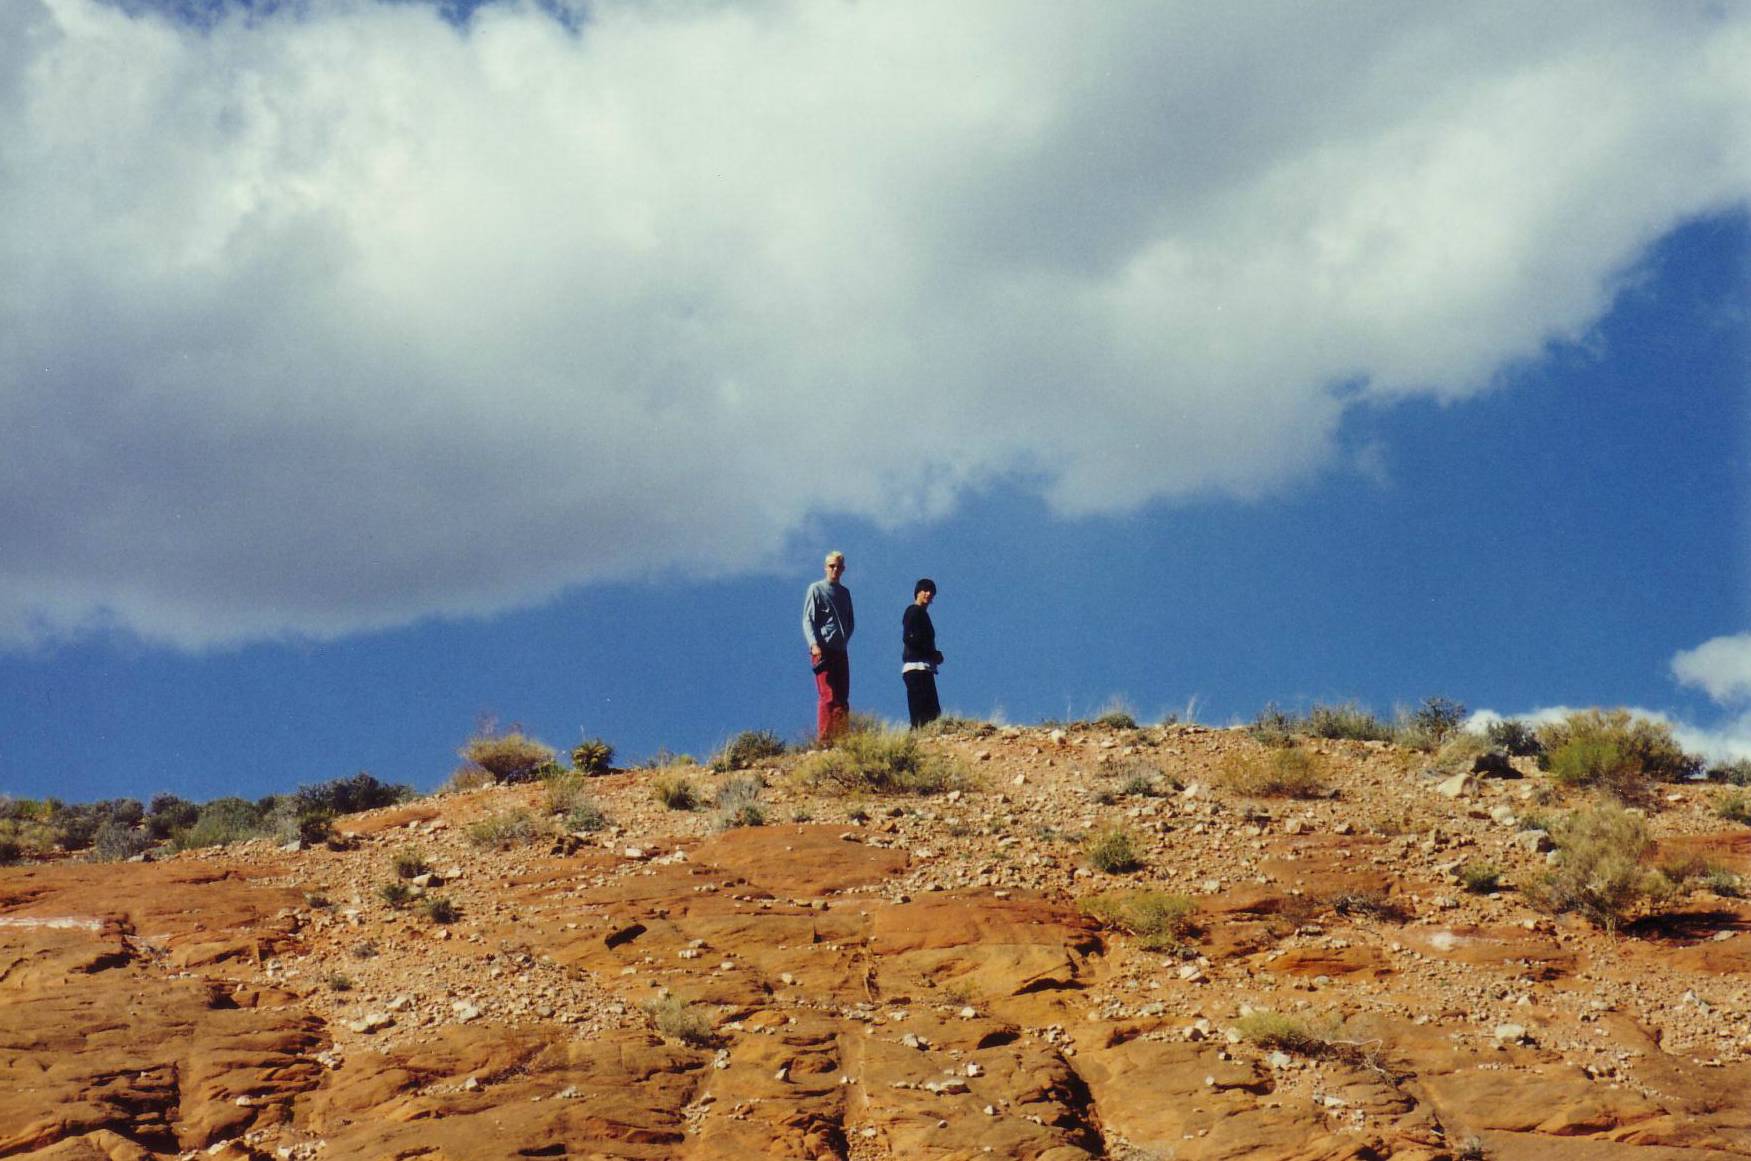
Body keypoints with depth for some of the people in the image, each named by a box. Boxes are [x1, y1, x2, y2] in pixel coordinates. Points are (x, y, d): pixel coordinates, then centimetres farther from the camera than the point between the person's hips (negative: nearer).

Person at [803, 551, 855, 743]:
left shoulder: (845, 592, 19)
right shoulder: (816, 589, 2)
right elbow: (808, 620, -5)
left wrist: (844, 639, 5)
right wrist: (814, 644, -18)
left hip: (841, 651, 6)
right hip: (823, 651, -6)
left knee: (842, 698, 3)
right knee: (827, 696, -13)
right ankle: (824, 740, -14)